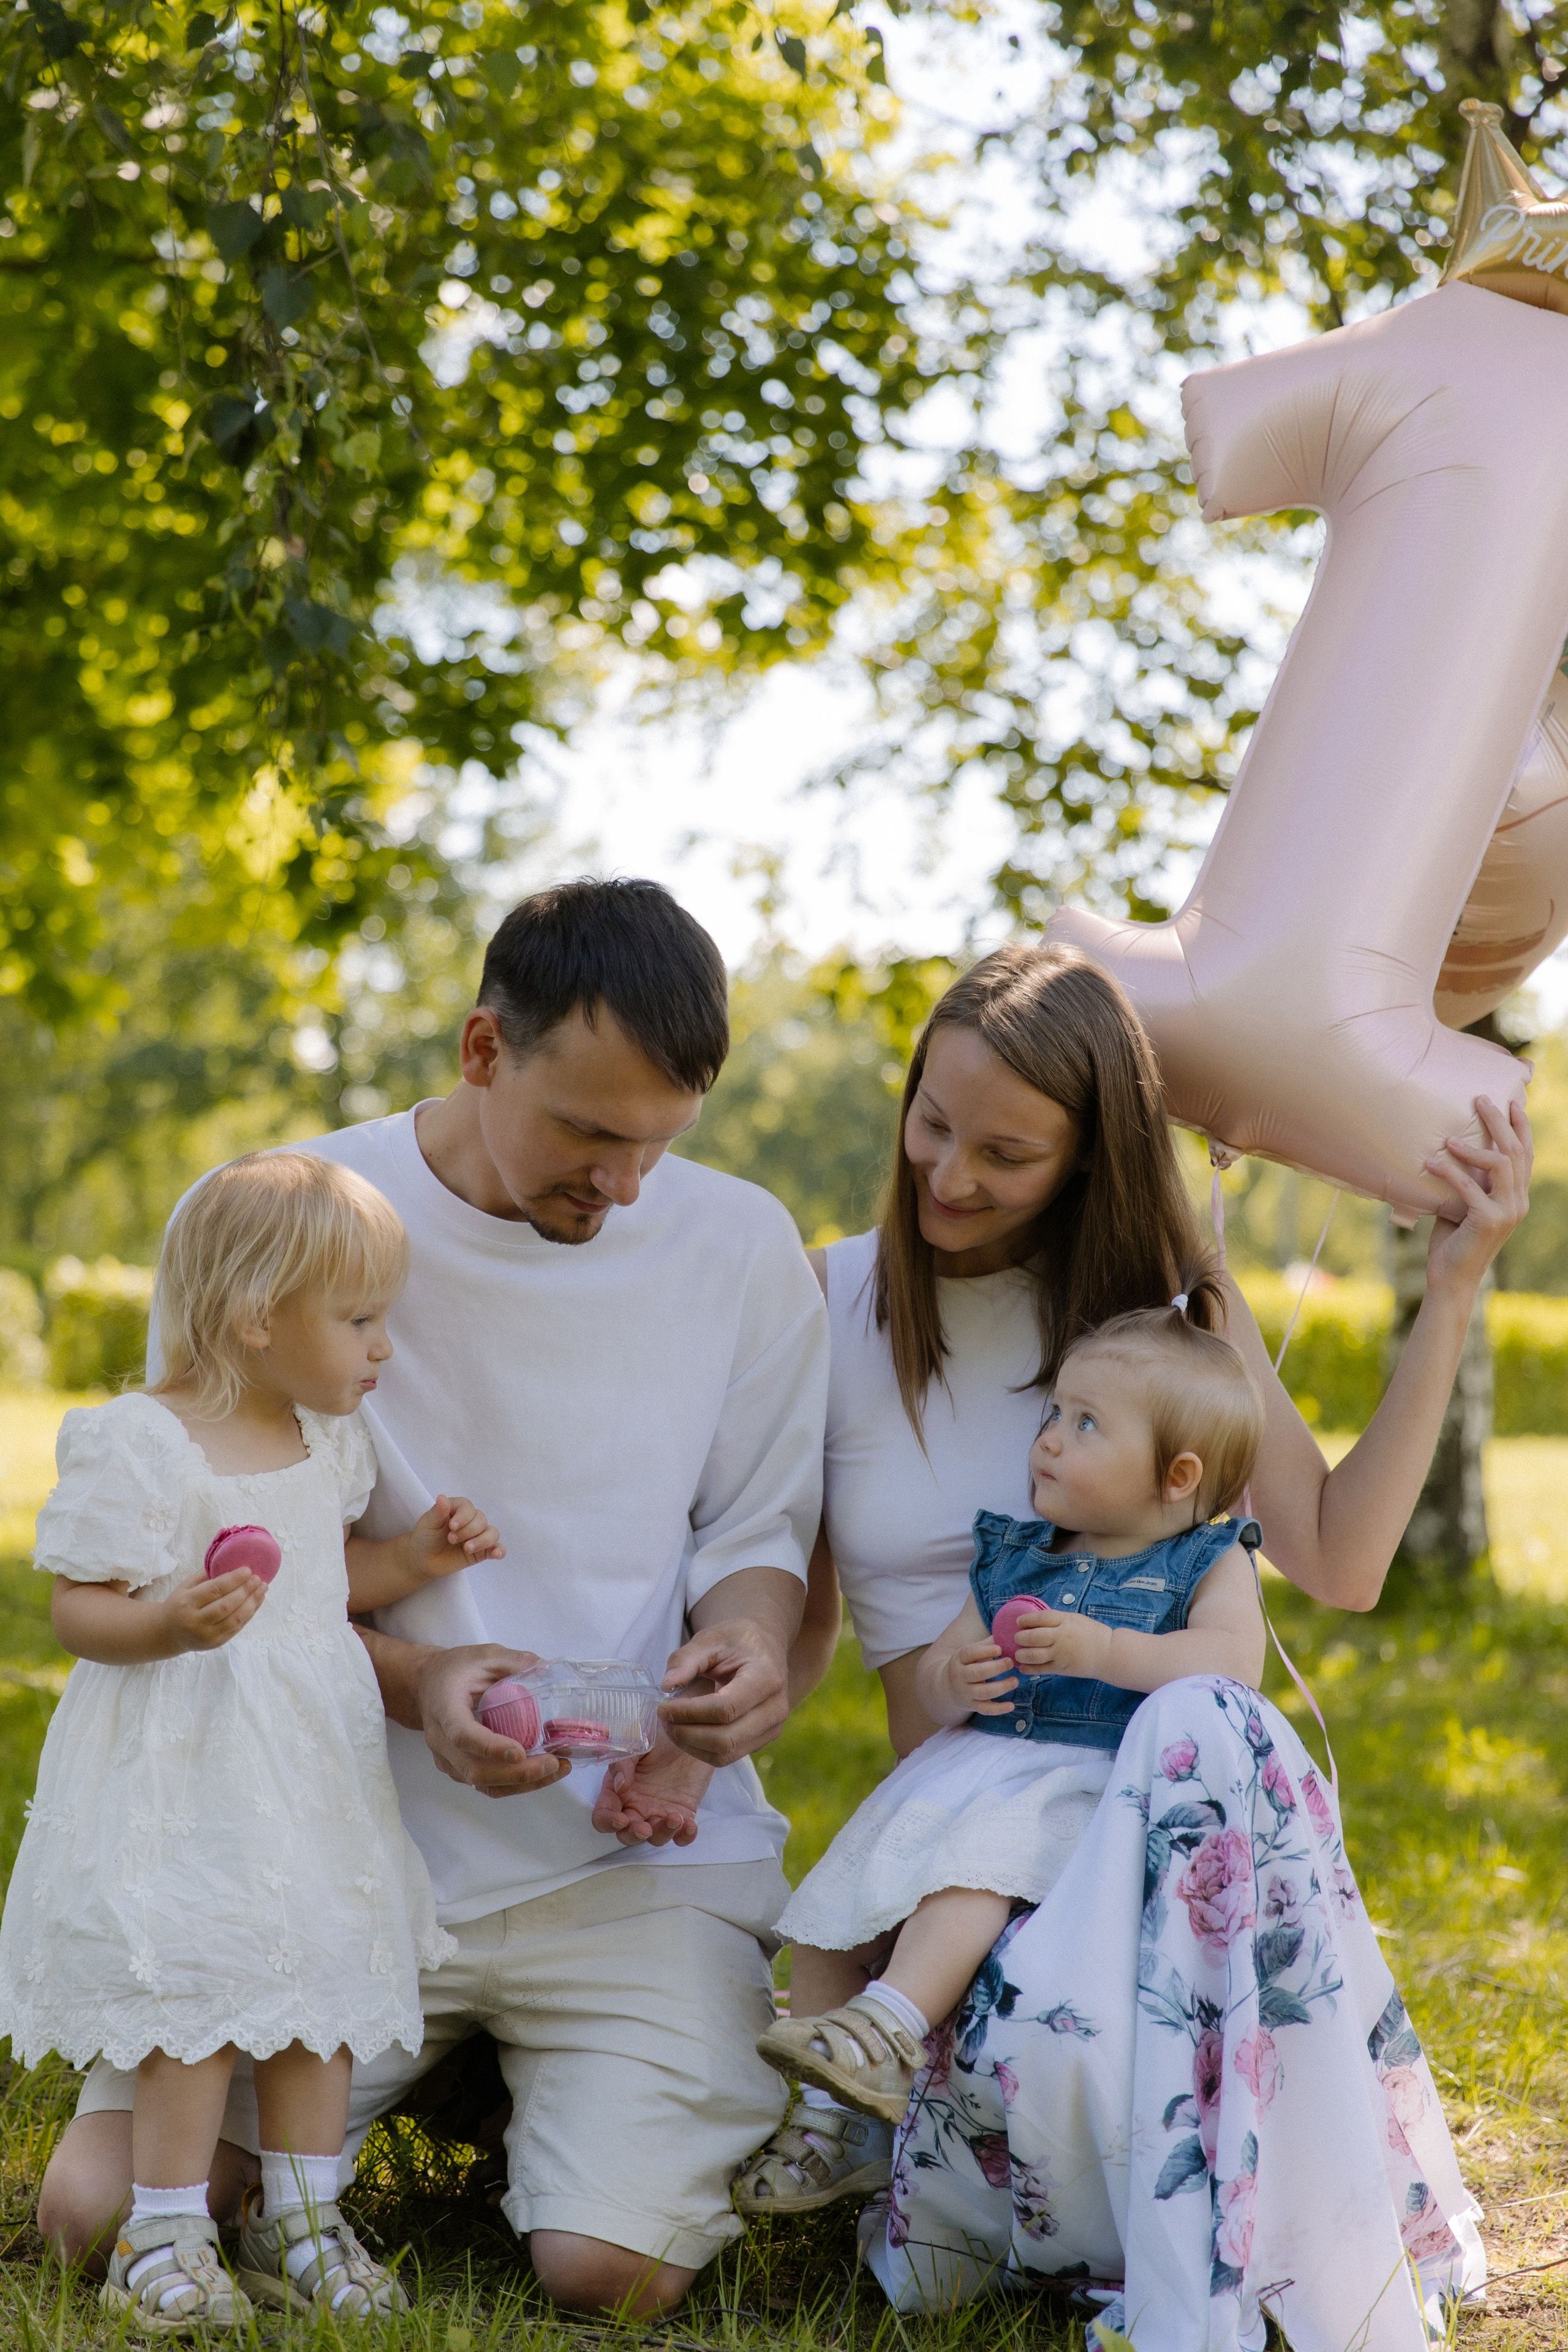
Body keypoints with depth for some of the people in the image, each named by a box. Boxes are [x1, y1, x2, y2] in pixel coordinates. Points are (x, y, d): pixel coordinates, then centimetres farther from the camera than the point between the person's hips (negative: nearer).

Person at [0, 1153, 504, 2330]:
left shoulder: (329, 1443, 9)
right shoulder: (137, 1448, -15)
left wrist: (416, 1557, 9)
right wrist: (173, 1623, -33)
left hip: (313, 1765, 8)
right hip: (184, 1777, -7)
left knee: (324, 1974, 10)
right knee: (202, 1983, -7)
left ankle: (300, 2214, 23)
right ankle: (165, 2233, 7)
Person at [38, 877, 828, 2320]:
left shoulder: (740, 1246, 1)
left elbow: (759, 1532, 8)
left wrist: (744, 1646, -16)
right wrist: (413, 1680, -18)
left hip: (638, 1854, 0)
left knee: (614, 2272, -20)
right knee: (100, 2211, -13)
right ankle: (431, 2067, 16)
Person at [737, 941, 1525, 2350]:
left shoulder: (1167, 1298, 8)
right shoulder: (834, 1307, 7)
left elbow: (1338, 1563, -1)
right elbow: (795, 1630, 12)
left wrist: (1453, 1294, -4)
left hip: (1171, 1802, 2)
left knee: (1211, 1741, -40)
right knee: (1035, 2042, -40)